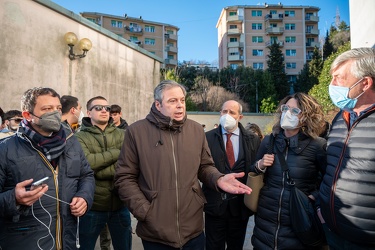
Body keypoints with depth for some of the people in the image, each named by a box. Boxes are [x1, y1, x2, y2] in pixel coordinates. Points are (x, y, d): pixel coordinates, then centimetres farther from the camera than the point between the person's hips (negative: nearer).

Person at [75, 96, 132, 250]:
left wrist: (99, 171, -19)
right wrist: (117, 153, -17)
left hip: (120, 203, 3)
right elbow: (85, 161, -23)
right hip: (92, 205, -2)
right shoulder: (80, 137, -4)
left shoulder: (122, 135, 3)